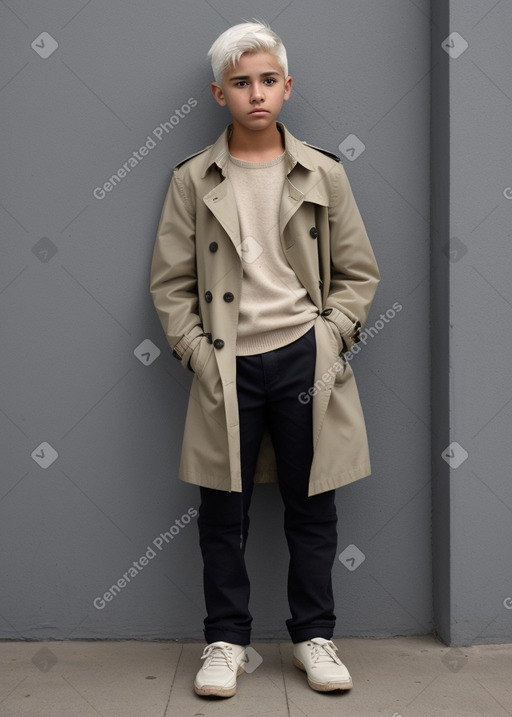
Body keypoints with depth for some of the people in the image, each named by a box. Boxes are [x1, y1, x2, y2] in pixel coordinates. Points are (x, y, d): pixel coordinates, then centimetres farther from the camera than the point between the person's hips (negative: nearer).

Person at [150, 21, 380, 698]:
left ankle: (314, 636, 25)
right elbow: (171, 282, 4)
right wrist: (198, 355, -6)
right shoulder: (193, 180, 3)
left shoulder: (323, 173, 4)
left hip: (305, 359, 1)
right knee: (224, 511, 7)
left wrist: (329, 339, -5)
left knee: (311, 506, 8)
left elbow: (358, 273, 7)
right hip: (228, 367, 0)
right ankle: (227, 642, 23)